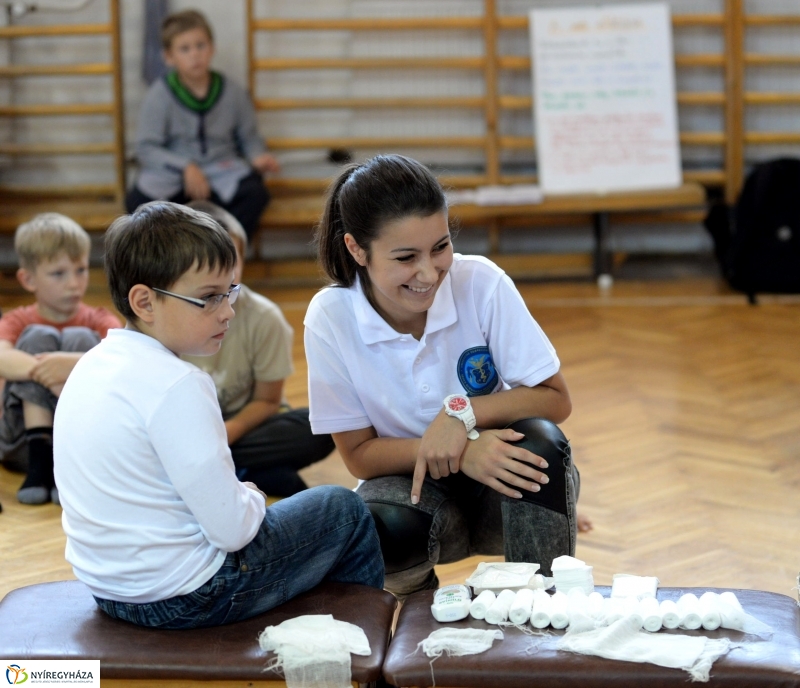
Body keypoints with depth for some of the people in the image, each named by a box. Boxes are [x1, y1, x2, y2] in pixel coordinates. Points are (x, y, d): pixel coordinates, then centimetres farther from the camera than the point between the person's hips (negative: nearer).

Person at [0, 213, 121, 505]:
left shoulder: (99, 322, 5)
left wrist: (74, 364, -38)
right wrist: (44, 373, -39)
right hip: (24, 438, 1)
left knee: (79, 338, -18)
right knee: (39, 337, -15)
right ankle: (39, 458, -26)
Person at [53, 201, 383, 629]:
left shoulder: (93, 365, 3)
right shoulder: (176, 386, -24)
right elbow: (232, 529, -23)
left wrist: (239, 496, 11)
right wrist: (251, 498, -2)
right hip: (183, 599, -9)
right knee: (343, 510, 10)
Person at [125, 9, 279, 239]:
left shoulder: (232, 92, -1)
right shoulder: (160, 95, -6)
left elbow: (248, 137, 11)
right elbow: (146, 149, -8)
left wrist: (258, 156, -12)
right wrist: (185, 167, -21)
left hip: (221, 169, 1)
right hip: (172, 171, -1)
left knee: (256, 193, -30)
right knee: (137, 201, -30)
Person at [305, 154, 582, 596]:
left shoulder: (482, 284, -17)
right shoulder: (330, 319, -17)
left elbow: (556, 400, -11)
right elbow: (359, 455, -11)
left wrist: (463, 412, -28)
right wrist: (459, 455, -28)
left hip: (504, 485, 1)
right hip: (413, 489, 0)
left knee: (539, 442, -32)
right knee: (381, 526, -34)